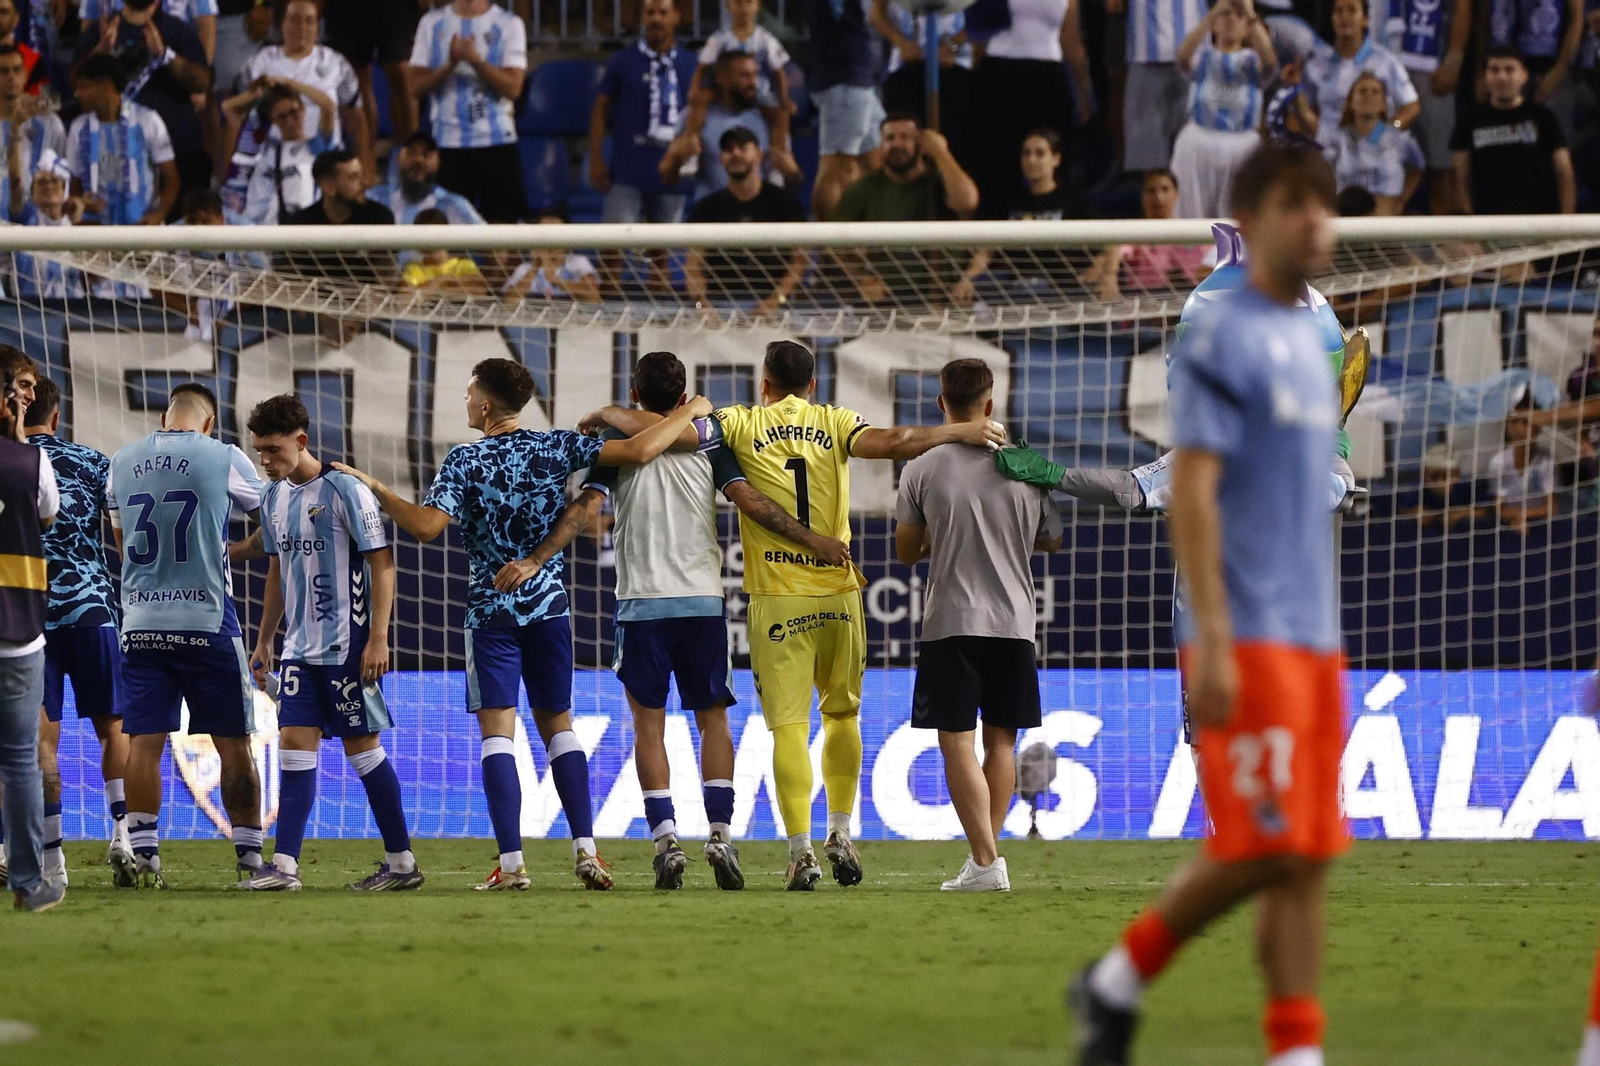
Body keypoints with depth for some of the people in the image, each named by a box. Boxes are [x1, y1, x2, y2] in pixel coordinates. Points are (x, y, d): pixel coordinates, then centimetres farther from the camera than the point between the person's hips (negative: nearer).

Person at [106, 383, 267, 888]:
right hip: (206, 619, -3)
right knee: (232, 743, 5)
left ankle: (143, 854, 1)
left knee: (143, 742, 5)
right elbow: (266, 516, 13)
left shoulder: (122, 462, 8)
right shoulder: (223, 458, -4)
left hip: (140, 622, 3)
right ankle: (249, 856, 7)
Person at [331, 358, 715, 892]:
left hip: (491, 608, -3)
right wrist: (689, 412, 9)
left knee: (497, 732, -4)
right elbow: (639, 450, -6)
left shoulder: (465, 461, -8)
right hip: (549, 605, 3)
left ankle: (511, 863, -12)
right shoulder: (556, 447, -1)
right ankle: (585, 848, 3)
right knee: (558, 725, 13)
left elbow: (427, 525, -20)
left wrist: (374, 488, -9)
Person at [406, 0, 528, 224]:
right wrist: (451, 64, -15)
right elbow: (414, 85, 1)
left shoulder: (509, 24, 2)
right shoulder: (431, 23, 8)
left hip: (497, 141, -1)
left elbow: (513, 87, -7)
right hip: (448, 144, 1)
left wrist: (475, 59, -19)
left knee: (503, 219, -2)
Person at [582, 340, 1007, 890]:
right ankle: (840, 832, 15)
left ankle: (801, 851, -9)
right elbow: (888, 443, -12)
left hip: (777, 598, -2)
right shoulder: (833, 423, 4)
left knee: (789, 726, -2)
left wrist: (607, 414, 13)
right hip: (837, 592, 2)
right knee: (842, 712, 19)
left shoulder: (743, 425, 1)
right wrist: (960, 432, -5)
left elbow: (663, 431, -4)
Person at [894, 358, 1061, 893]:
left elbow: (906, 551, 4)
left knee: (957, 741, -2)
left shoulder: (922, 468, -4)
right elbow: (1051, 540, 16)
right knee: (1001, 740, 14)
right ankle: (985, 854, 17)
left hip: (951, 625, -3)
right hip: (1014, 622, 3)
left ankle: (985, 860, -12)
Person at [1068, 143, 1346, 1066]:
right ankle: (1122, 979, 8)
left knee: (1308, 854, 1)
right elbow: (1193, 492, -14)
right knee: (1262, 848, -10)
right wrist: (1213, 640, -20)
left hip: (1312, 642, 8)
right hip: (1246, 638, -8)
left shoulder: (1309, 344, 18)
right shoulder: (1223, 339, -8)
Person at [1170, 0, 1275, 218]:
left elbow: (1269, 59, -17)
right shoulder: (1203, 56, 8)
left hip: (1242, 147, -1)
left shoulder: (1252, 61, 7)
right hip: (1199, 145, 1)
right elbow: (1184, 55, -16)